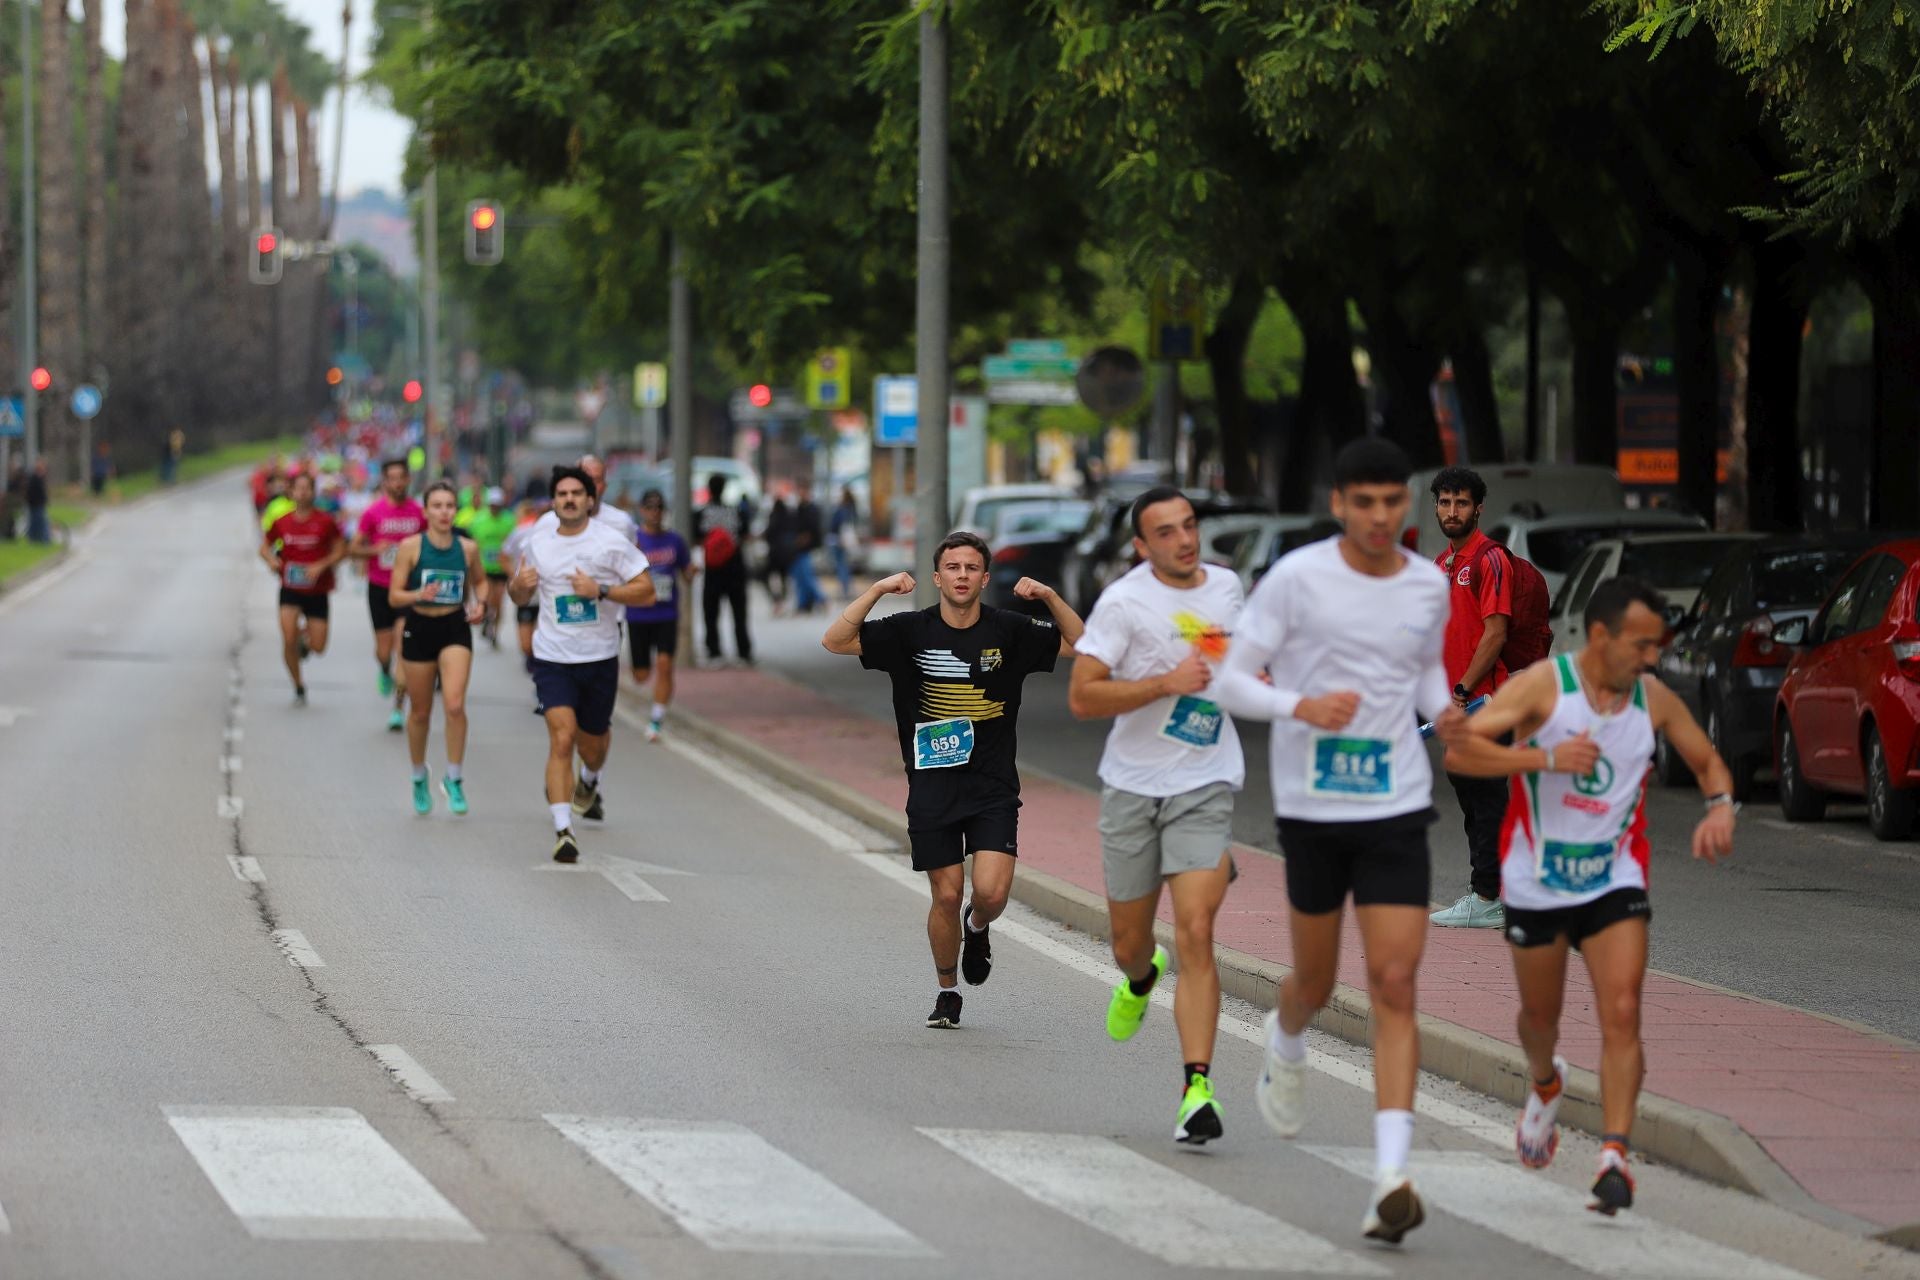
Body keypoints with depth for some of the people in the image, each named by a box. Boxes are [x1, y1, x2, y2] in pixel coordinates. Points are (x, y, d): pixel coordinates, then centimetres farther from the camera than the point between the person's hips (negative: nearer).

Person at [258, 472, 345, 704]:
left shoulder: (325, 522, -7)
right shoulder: (282, 522, -1)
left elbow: (341, 550, -3)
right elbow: (265, 547, 12)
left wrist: (322, 565, -18)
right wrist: (271, 560, -10)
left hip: (317, 591, -1)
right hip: (290, 589, 1)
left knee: (318, 648, -1)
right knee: (288, 640, -15)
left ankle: (306, 634, 37)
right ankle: (298, 687, 5)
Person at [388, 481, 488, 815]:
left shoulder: (468, 548, 0)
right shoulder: (411, 547, -7)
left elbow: (480, 580, 20)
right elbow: (394, 597, -7)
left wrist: (480, 603, 0)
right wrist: (419, 595, -26)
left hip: (455, 629, 0)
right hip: (419, 629, 0)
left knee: (455, 705, -18)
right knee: (420, 712, 11)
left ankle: (454, 779, -5)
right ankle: (419, 778, 33)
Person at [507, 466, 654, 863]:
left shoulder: (611, 543, -6)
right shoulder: (537, 543, 3)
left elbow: (646, 591, -8)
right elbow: (521, 596, 16)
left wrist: (600, 590, -20)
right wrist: (519, 585, -8)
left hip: (599, 657, 0)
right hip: (552, 657, 0)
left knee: (593, 743, 15)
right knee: (561, 738, -16)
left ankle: (589, 783, 53)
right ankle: (562, 830, -18)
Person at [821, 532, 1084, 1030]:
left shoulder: (1009, 631, 1)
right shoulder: (912, 630, -2)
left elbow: (1081, 646, 6)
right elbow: (835, 641, -6)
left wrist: (1050, 597, -9)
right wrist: (877, 591, -16)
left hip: (993, 787, 0)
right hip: (932, 786, 0)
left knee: (991, 892, -14)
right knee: (946, 896, 2)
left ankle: (977, 928, 23)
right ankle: (947, 991, 24)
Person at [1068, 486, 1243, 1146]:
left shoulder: (1226, 585, 6)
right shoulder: (1123, 601, -9)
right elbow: (1082, 697, -14)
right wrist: (1167, 682, -22)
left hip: (1204, 786, 1)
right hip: (1132, 787, -1)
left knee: (1195, 932, -15)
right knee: (1129, 943, 12)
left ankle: (1197, 1090, -18)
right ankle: (1141, 978, 52)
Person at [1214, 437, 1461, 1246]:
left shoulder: (1429, 585, 3)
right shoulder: (1296, 578, -8)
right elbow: (1232, 681, -5)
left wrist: (1443, 709, 1)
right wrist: (1302, 707, -24)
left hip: (1397, 810, 1)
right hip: (1311, 807, -1)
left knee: (1395, 986, -10)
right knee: (1316, 981, 13)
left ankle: (1391, 1179, -16)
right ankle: (1285, 1042, 53)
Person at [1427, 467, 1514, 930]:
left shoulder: (1489, 558, -11)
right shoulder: (1441, 564, 18)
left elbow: (1496, 633, -17)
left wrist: (1463, 691, -19)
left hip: (1481, 699, -10)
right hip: (1455, 700, 10)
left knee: (1484, 798, -7)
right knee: (1467, 790, 12)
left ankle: (1486, 900, -6)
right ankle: (1486, 890, 18)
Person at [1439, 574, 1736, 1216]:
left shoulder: (1654, 699, -3)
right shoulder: (1543, 684, -15)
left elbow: (1708, 761, 14)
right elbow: (1458, 748, -23)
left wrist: (1720, 807, -8)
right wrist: (1545, 758, -31)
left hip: (1614, 880, 1)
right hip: (1537, 882, -1)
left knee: (1621, 1013, -17)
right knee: (1541, 1014, 17)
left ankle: (1614, 1158, -20)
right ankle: (1545, 1085, 52)